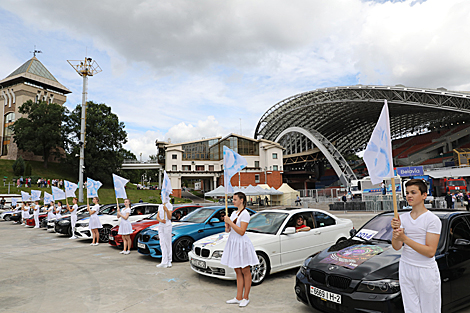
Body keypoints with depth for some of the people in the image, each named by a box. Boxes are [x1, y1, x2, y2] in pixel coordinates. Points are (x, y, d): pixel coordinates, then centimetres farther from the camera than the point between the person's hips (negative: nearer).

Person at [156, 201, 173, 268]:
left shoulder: (169, 205, -4)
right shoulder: (160, 206, 15)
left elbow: (169, 217, -10)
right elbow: (157, 217, 8)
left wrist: (166, 210, -26)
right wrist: (161, 220, -14)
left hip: (167, 226, -6)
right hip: (161, 226, 6)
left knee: (168, 244, -1)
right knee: (162, 244, 2)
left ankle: (169, 262, 7)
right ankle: (164, 262, 2)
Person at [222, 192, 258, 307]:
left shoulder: (245, 214, -13)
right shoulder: (234, 213, 12)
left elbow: (241, 232, -20)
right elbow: (228, 230, 17)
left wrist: (230, 222, -19)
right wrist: (227, 227, -4)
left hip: (241, 244, -8)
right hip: (233, 242, 8)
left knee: (245, 272, 4)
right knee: (238, 272, 13)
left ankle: (245, 298, 14)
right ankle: (238, 298, 20)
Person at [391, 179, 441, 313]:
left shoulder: (433, 220, -10)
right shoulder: (403, 217, 5)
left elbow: (430, 252, -17)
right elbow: (396, 247, 0)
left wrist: (405, 238, -24)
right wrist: (395, 231, -18)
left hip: (426, 271, -4)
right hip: (405, 268, 4)